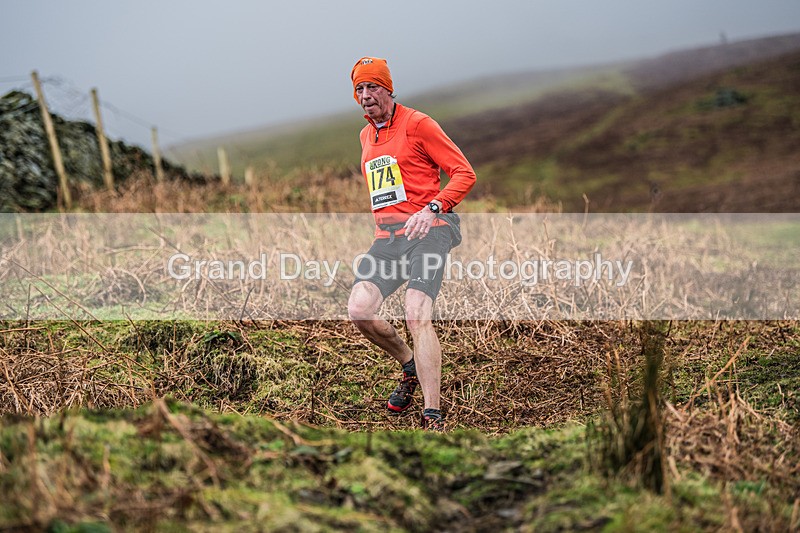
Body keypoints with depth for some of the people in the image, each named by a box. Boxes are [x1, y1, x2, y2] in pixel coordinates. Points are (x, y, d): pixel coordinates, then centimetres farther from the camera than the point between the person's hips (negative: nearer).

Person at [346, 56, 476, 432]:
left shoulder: (416, 124, -1)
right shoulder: (366, 136, 21)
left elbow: (464, 173, -5)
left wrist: (433, 208, -19)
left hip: (427, 229, -7)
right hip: (387, 236, 7)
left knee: (417, 316, -23)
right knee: (359, 311, -13)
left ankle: (433, 418, -22)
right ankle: (410, 367, 15)